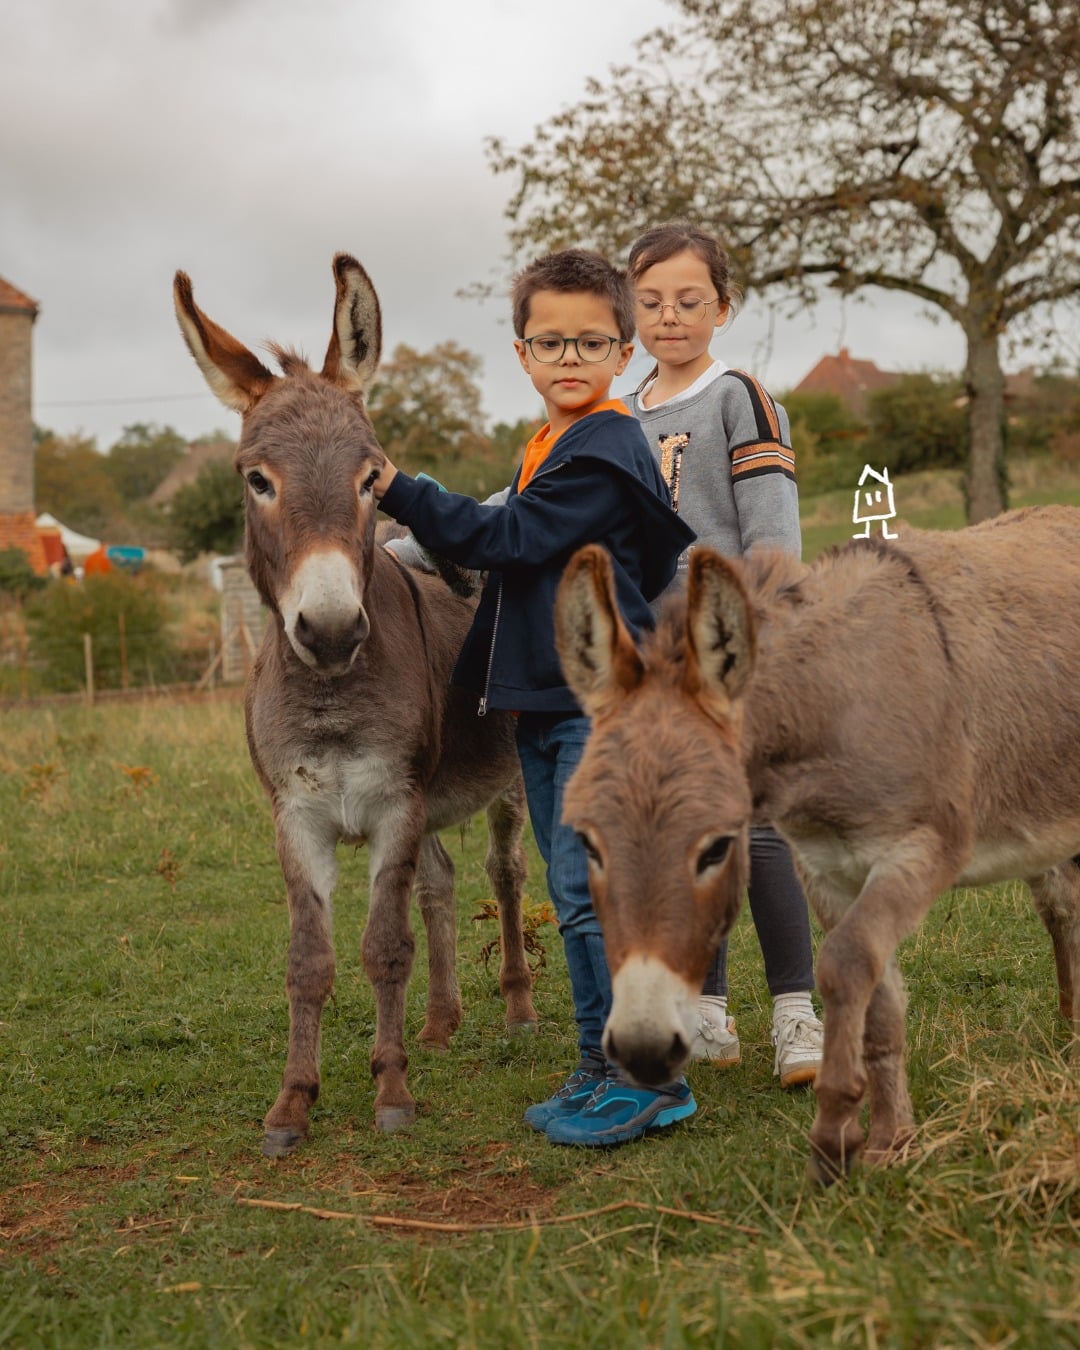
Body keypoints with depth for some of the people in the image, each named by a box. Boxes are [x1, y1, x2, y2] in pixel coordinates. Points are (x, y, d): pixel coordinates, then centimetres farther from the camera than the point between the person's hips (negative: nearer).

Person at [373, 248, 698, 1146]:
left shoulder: (605, 447, -11)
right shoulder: (548, 451, 19)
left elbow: (508, 538, -17)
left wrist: (398, 490, -14)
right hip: (546, 702, 10)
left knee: (593, 890, -10)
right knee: (577, 895, 13)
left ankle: (650, 1079, -1)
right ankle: (603, 1069, 22)